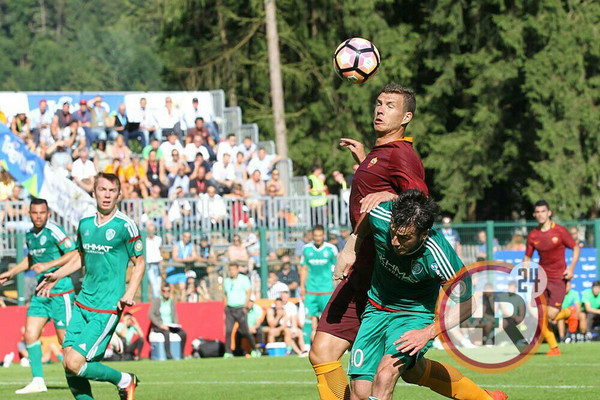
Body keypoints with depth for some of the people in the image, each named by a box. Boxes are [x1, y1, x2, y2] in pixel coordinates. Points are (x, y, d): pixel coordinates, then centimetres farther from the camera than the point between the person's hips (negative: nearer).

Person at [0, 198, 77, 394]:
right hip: (41, 293, 7)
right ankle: (38, 381, 1)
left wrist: (48, 265, -20)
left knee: (66, 339, -3)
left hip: (61, 292, -7)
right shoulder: (29, 235, 11)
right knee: (30, 335, -3)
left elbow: (74, 254, -17)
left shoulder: (54, 231, -13)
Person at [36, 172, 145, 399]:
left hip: (108, 307, -6)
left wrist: (130, 293, -14)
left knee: (74, 364, -15)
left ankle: (124, 381, 8)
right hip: (82, 303, 6)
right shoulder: (85, 224, 10)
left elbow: (139, 264, -1)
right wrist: (56, 276, 17)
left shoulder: (125, 226, -7)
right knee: (69, 365, -2)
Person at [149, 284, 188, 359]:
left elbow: (174, 316, 16)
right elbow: (151, 314, -10)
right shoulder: (156, 301, 0)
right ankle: (168, 355, -42)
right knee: (166, 332, -38)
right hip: (158, 326, -5)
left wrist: (175, 324, -7)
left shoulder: (172, 302, 13)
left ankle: (181, 354, -19)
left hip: (170, 325, 5)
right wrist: (160, 324, -21)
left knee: (183, 333, -22)